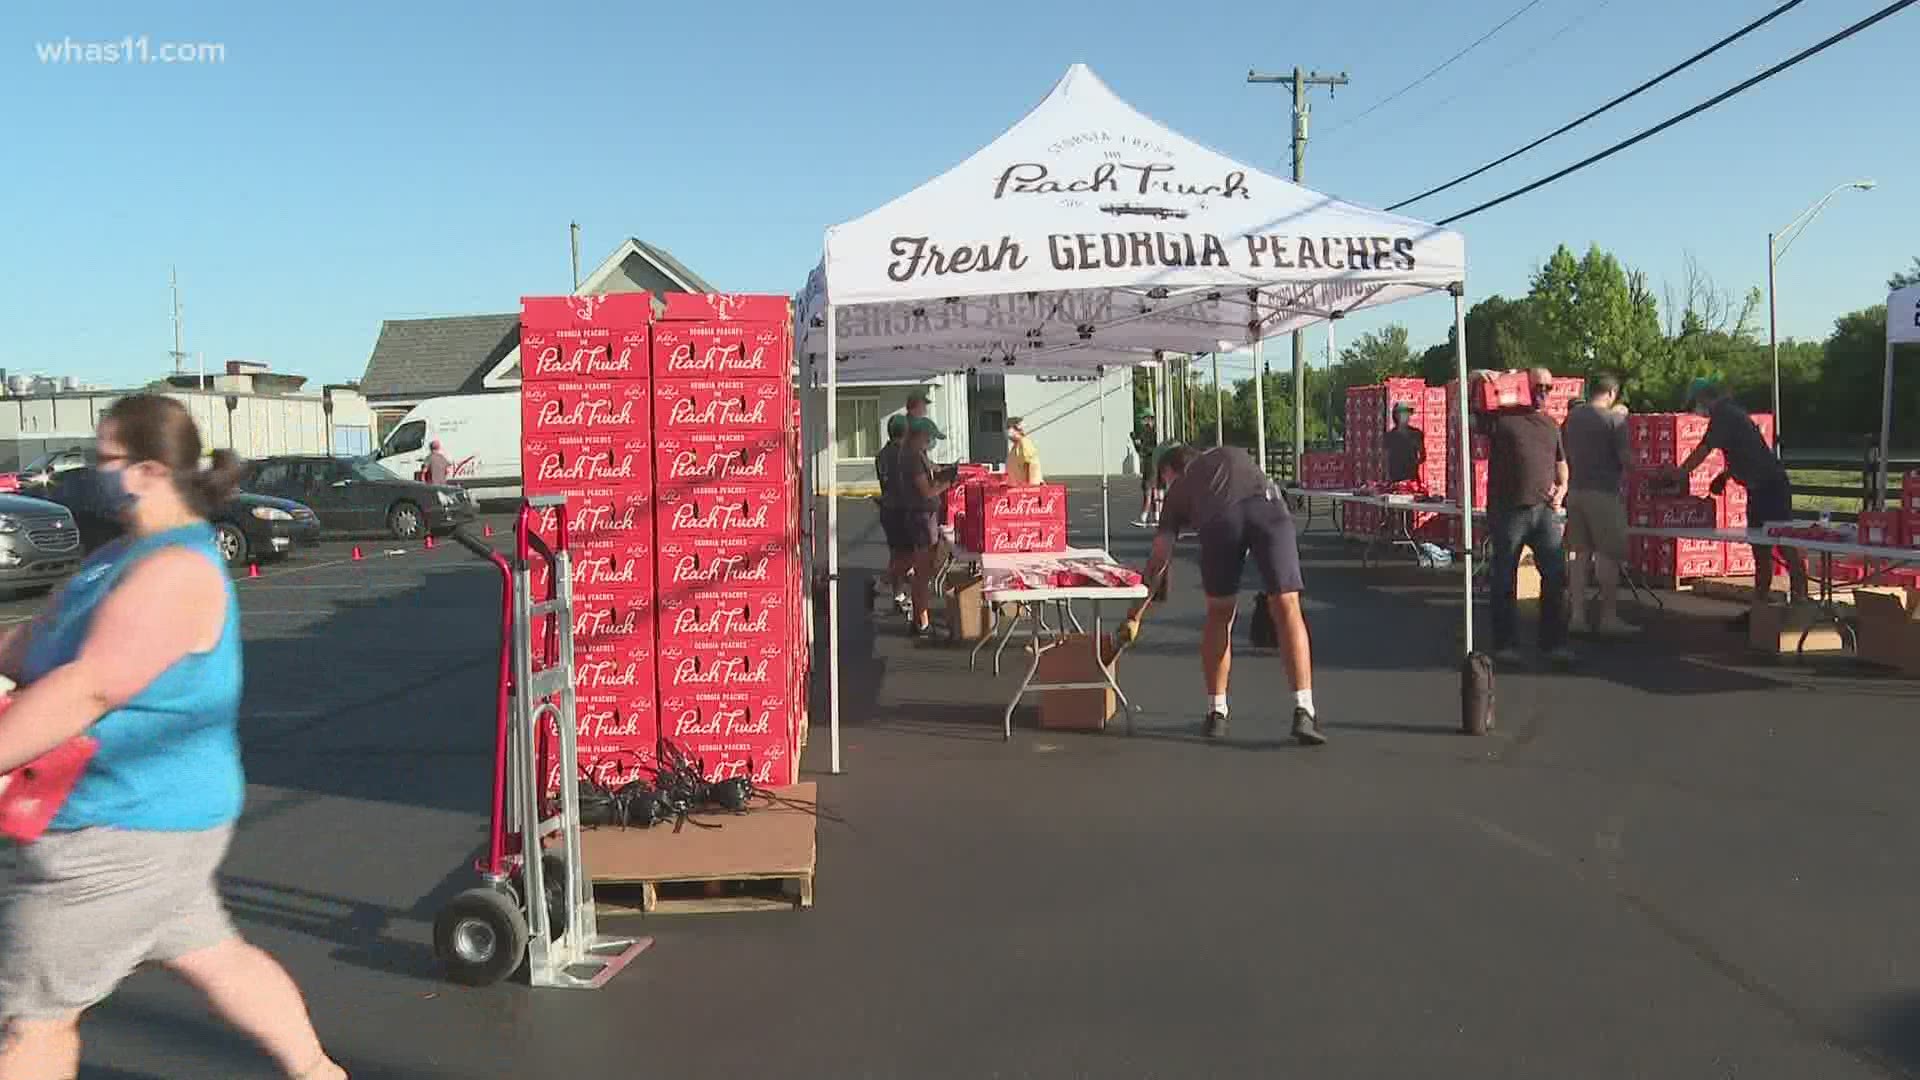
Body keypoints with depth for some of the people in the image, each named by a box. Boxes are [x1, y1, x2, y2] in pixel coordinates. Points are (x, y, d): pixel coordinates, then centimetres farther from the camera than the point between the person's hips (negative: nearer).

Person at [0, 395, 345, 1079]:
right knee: (213, 956, 21)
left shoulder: (176, 571, -22)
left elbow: (89, 689, -29)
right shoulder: (128, 554, 9)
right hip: (150, 816, 9)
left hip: (124, 830, -9)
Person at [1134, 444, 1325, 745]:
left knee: (1219, 614, 18)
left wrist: (1137, 609, 36)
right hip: (1267, 505, 1)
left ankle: (1217, 713, 22)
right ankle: (1304, 712, -8)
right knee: (1286, 608, 2)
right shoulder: (1234, 454, 43)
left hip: (1219, 517, 0)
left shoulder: (1178, 489, 34)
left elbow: (1160, 556, 29)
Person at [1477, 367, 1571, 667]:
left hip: (1545, 510, 5)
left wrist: (1562, 487, 10)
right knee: (1504, 580, 4)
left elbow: (1560, 462, 27)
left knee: (1556, 575, 2)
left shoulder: (1551, 424, 18)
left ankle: (1554, 642, 11)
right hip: (1508, 510, -5)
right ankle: (1505, 645, 13)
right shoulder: (1500, 415, 0)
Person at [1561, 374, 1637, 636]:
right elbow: (1626, 458, -10)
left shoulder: (1571, 416, 9)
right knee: (1608, 555, -1)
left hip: (1575, 490, 6)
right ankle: (1608, 617, 0)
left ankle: (1577, 615, 10)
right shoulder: (1614, 419, -10)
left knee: (1580, 553, 10)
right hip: (1604, 492, -6)